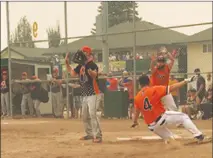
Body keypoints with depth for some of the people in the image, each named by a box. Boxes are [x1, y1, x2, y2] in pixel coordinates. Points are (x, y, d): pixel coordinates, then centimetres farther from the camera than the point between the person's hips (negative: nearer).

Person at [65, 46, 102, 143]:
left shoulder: (92, 64, -15)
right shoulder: (81, 66, 11)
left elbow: (94, 74, -34)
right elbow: (72, 73, 15)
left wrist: (87, 66, -51)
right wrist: (67, 62, 6)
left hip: (93, 94, -10)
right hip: (85, 95, 10)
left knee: (92, 114, -17)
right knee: (84, 116, 16)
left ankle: (98, 136, -16)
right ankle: (90, 134, 30)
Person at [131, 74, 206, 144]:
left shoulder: (137, 98, 6)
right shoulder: (154, 90, -6)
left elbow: (136, 112, 18)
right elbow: (171, 88, -10)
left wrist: (135, 122, 38)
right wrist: (186, 81, -7)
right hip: (162, 117, -4)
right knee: (183, 117, 11)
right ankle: (198, 135, -1)